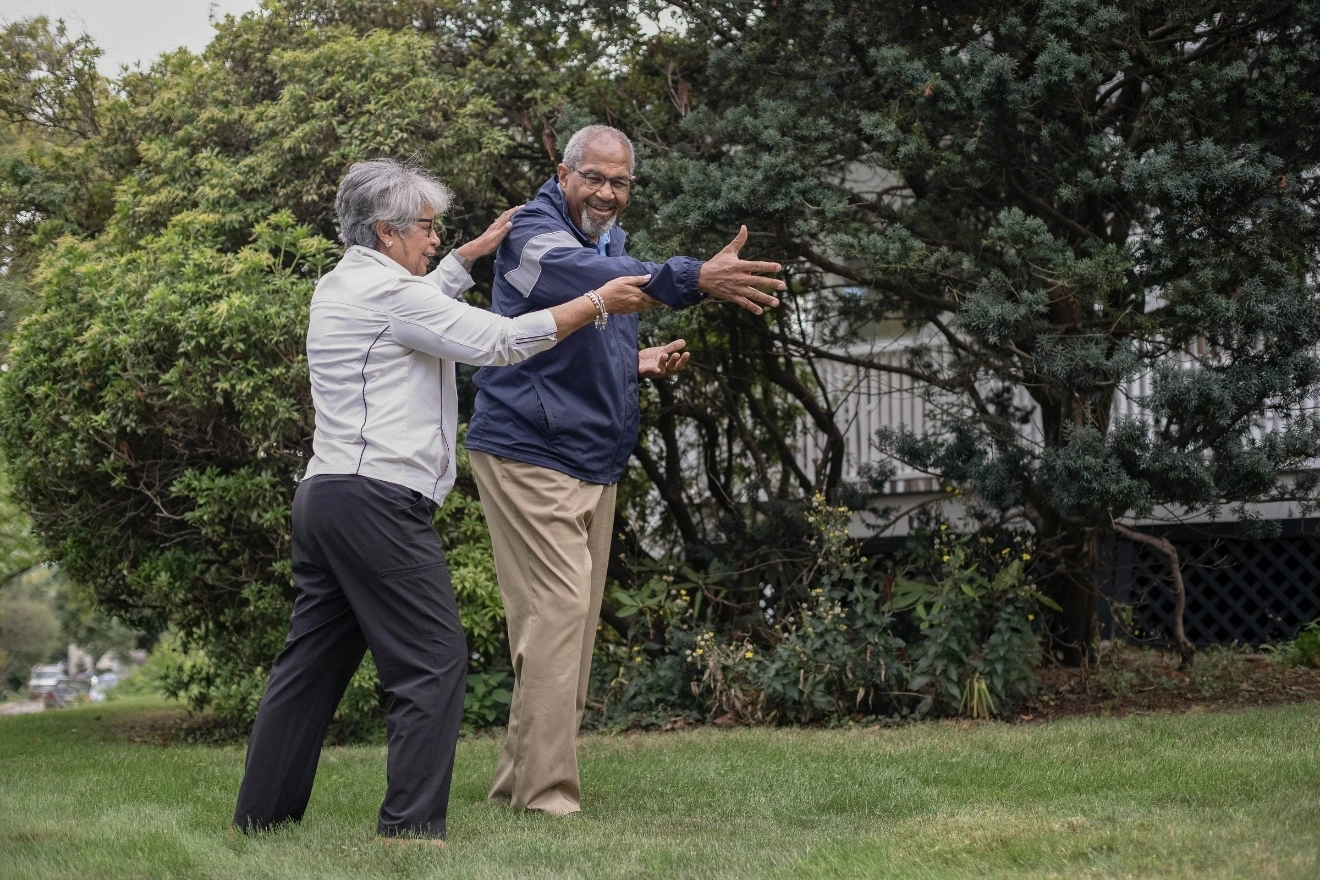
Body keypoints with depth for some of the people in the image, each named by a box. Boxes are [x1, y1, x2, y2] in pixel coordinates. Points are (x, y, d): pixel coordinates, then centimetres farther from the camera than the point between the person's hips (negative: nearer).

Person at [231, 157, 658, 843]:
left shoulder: (339, 286, 18)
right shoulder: (386, 291, -10)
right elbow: (499, 341, -12)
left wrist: (477, 250, 41)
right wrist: (598, 303, -5)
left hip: (323, 497, 10)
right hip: (377, 501, -10)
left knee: (312, 660, 13)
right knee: (433, 660, -7)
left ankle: (261, 813, 16)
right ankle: (411, 824, -11)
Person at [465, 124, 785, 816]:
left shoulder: (612, 242, 17)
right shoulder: (533, 235, -13)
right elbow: (595, 279, -36)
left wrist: (640, 364, 7)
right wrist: (696, 279, -51)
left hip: (595, 464, 9)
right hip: (529, 454, -9)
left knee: (574, 622, 10)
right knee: (558, 611, -16)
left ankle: (518, 780, 17)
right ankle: (546, 792, -14)